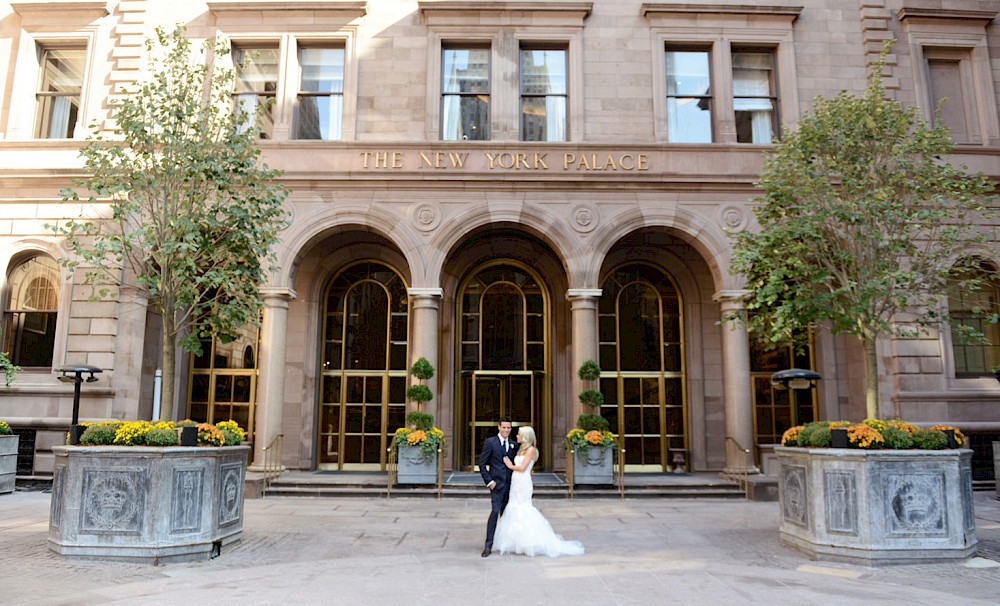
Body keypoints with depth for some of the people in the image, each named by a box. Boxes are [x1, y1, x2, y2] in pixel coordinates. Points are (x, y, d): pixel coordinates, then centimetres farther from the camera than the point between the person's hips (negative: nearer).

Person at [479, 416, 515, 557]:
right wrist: (489, 481, -11)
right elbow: (482, 464, -5)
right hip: (497, 484, -5)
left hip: (510, 484, 5)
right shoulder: (490, 442, -5)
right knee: (495, 511, -14)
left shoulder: (513, 444, 11)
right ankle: (488, 545, -11)